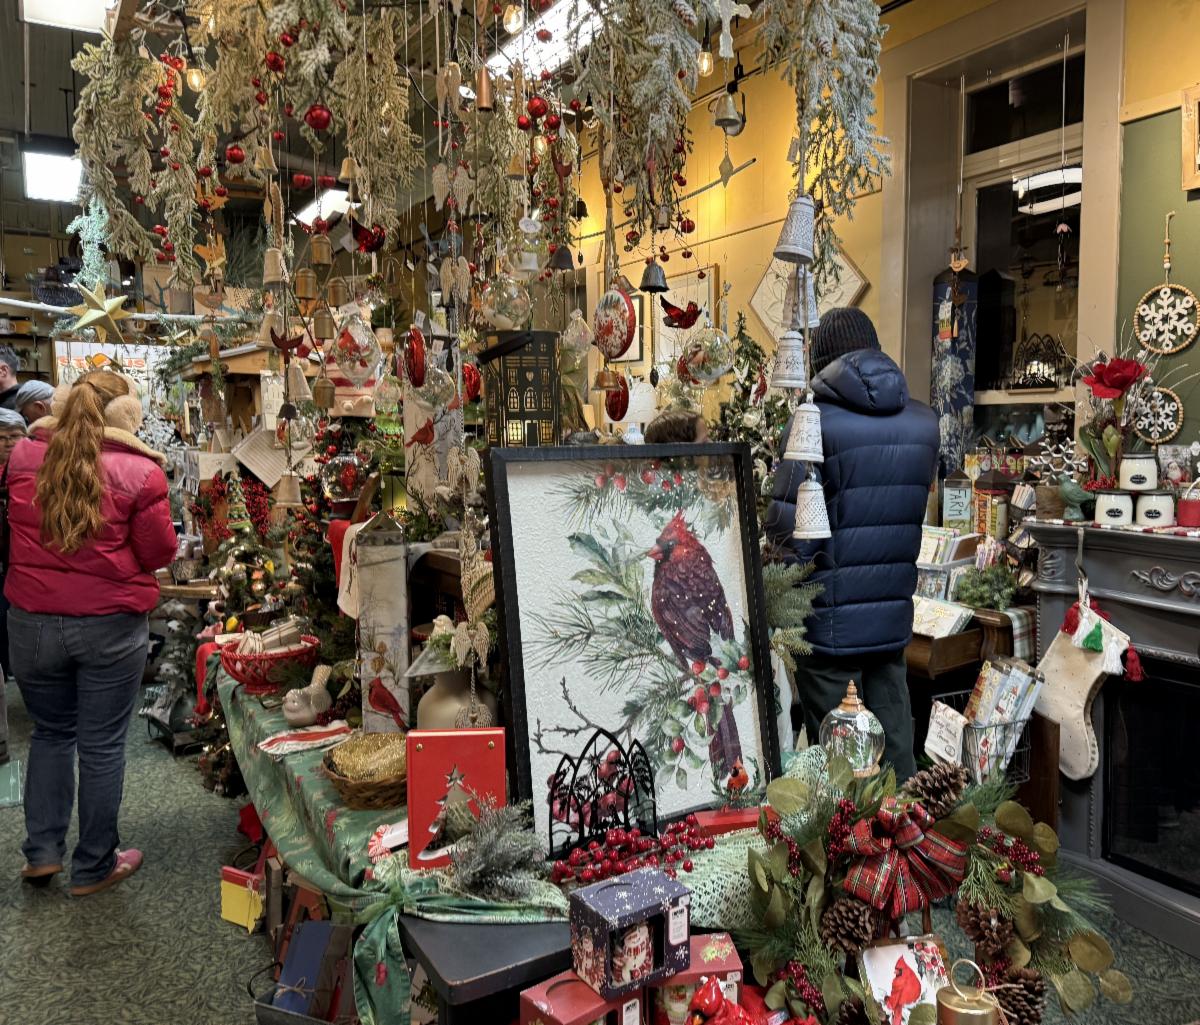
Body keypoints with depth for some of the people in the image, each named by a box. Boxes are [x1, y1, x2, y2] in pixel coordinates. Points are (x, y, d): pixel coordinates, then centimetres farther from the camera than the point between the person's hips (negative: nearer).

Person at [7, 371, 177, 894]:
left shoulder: (23, 455, -2)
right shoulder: (139, 470, -14)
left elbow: (15, 532, 14)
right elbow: (160, 552, -7)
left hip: (32, 622, 3)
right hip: (111, 626, -3)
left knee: (50, 732, 23)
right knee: (101, 745, 9)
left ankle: (41, 851, 28)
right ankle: (93, 867, 23)